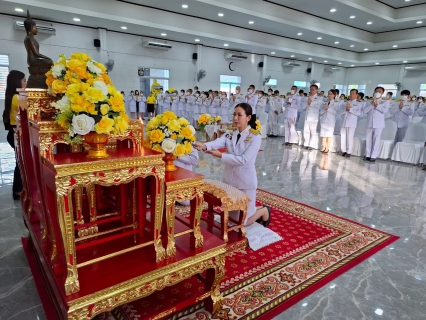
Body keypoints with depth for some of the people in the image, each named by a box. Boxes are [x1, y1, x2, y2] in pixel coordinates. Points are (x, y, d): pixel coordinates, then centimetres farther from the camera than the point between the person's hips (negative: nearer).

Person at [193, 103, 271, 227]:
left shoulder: (255, 137, -14)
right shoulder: (229, 134, 1)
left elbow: (244, 160, -23)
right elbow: (217, 142, -19)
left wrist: (221, 155, -27)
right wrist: (204, 145, -41)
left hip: (245, 182, -6)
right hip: (229, 180, 6)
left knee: (242, 221, 7)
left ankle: (263, 211, 34)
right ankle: (253, 210, 45)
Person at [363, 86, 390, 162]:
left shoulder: (385, 102, 7)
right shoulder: (370, 102, 14)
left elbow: (385, 110, -10)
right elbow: (365, 110, 0)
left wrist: (377, 105, -9)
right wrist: (372, 104, -9)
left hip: (378, 124, -3)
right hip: (369, 124, 3)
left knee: (376, 140, -2)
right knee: (368, 139, 5)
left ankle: (373, 156, 0)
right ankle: (368, 155, 12)